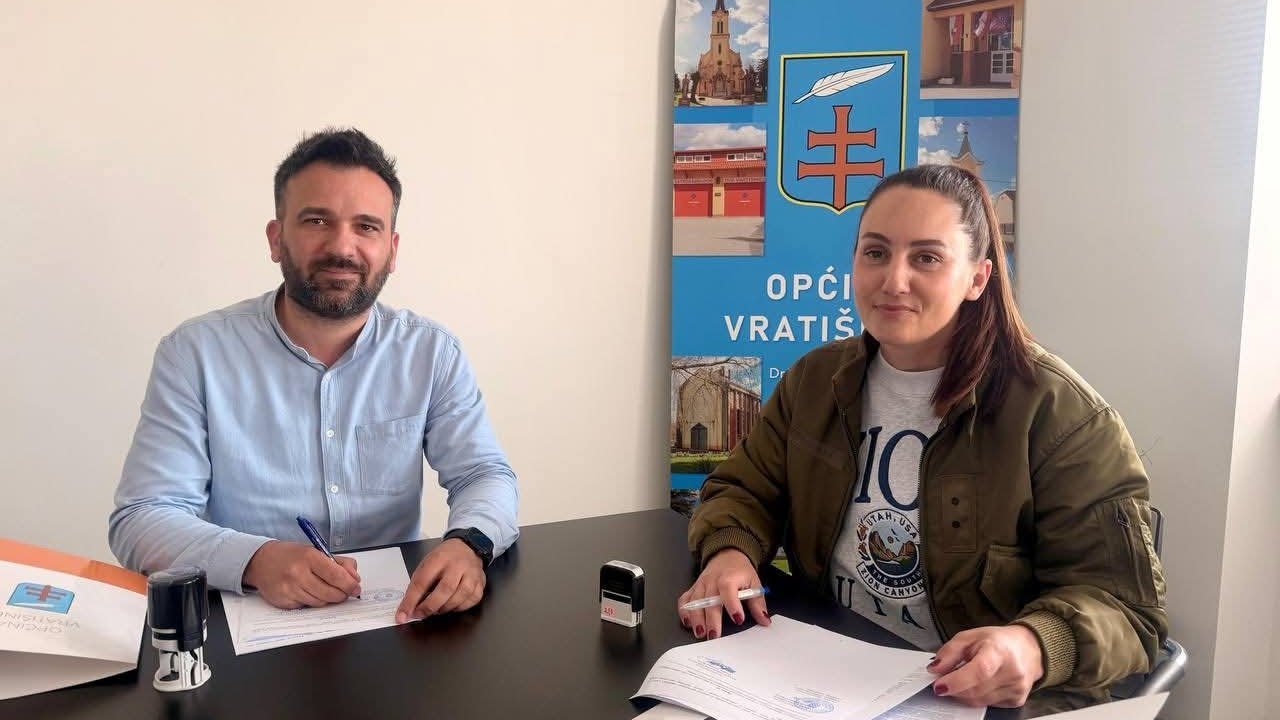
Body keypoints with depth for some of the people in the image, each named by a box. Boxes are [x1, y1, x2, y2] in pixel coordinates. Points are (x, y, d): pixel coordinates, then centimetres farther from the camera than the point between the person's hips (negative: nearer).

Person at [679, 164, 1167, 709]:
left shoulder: (1058, 412, -9)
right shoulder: (816, 380, 7)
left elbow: (1122, 601, -10)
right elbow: (745, 491, 14)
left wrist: (1033, 646, -31)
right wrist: (730, 552, -9)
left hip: (988, 702, -1)